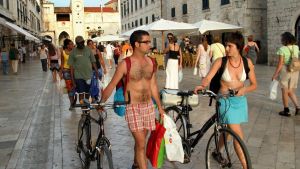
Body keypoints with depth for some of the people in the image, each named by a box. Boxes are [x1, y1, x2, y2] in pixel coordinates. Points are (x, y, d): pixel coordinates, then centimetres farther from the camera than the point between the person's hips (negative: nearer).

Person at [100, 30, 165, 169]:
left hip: (149, 106, 5)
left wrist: (160, 107, 16)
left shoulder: (150, 62, 4)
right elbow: (111, 85, -6)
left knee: (140, 141, 16)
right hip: (133, 107, -5)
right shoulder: (125, 64, -12)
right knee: (141, 143, -7)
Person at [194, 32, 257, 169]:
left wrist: (244, 89, -18)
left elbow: (254, 84, 1)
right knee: (238, 135, -8)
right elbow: (208, 78, -19)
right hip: (225, 101, -4)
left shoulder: (247, 62, -3)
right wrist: (201, 86, -41)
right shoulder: (221, 61, -11)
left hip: (240, 101, 4)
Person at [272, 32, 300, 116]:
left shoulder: (282, 49, -14)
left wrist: (275, 74, -8)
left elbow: (280, 63, -15)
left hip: (285, 71, -5)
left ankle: (286, 111, 16)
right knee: (290, 91, 19)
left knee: (285, 91, 9)